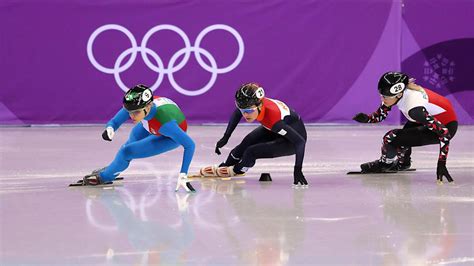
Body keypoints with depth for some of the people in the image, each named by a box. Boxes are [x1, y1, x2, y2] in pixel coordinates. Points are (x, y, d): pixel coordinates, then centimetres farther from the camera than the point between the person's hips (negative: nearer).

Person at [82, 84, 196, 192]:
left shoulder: (164, 122, -46)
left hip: (169, 137, -5)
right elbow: (114, 122, -21)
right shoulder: (135, 106, -33)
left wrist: (183, 174, -43)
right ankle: (112, 169, 55)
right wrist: (110, 128, -45)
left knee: (127, 152, -12)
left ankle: (104, 177, 16)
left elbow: (190, 145, -41)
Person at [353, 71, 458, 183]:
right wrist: (367, 118, -19)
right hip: (436, 119, 8)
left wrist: (441, 163, -33)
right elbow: (381, 114, 3)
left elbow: (444, 133, -34)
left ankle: (385, 163, 17)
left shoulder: (414, 108, -34)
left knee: (391, 138, -11)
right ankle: (402, 161, 45)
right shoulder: (400, 91, -11)